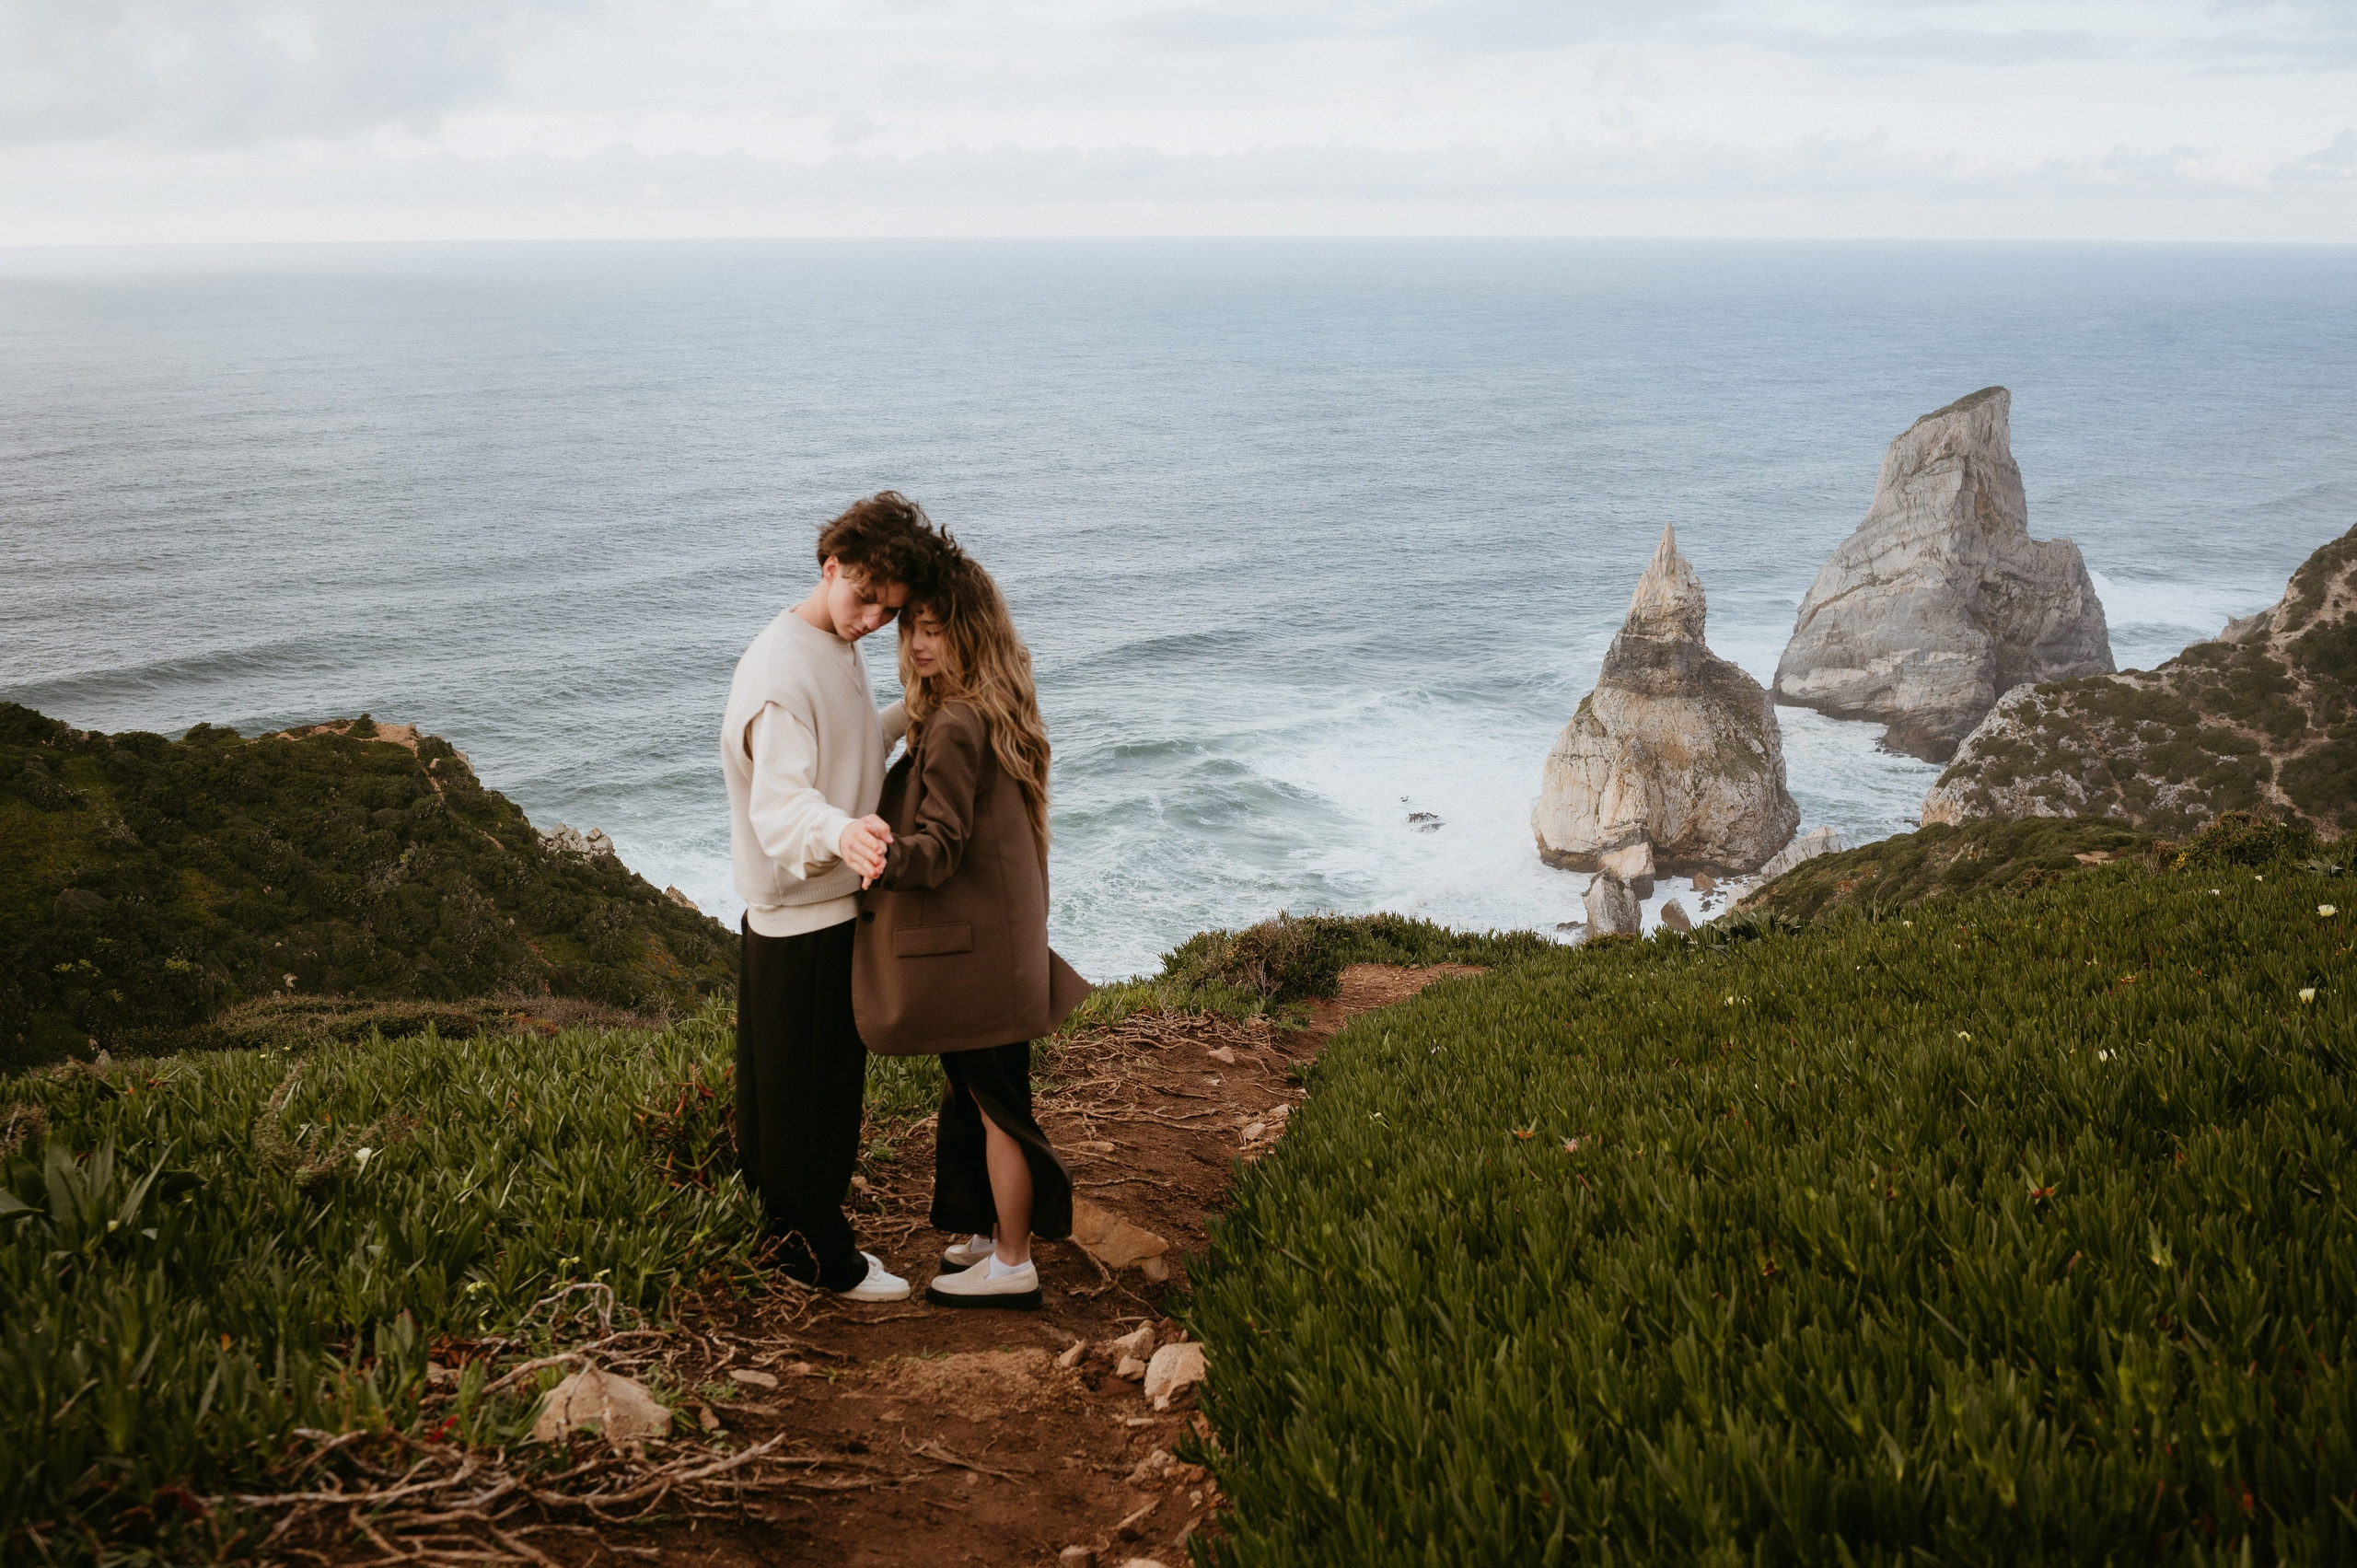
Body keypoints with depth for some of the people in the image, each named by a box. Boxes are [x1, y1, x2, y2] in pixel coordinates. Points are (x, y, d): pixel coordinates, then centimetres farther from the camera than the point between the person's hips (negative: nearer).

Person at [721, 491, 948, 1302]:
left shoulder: (842, 649, 9)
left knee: (828, 1090, 20)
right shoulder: (780, 666, -23)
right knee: (803, 1096, 2)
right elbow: (779, 802, -37)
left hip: (836, 907, 10)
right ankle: (819, 1258, 13)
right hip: (798, 918, -10)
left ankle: (809, 1239, 34)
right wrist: (839, 834, -56)